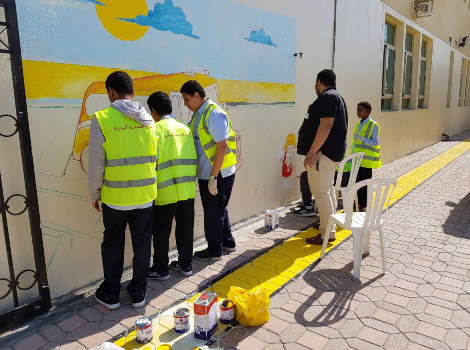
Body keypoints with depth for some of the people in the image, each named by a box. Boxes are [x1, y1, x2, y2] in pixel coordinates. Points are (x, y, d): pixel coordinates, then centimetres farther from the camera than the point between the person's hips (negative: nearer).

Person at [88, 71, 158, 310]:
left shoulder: (102, 119, -11)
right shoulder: (148, 120, 0)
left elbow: (96, 162, -8)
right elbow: (155, 157, 4)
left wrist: (94, 193, 4)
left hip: (115, 196, -2)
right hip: (145, 194, 3)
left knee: (112, 246, 16)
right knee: (142, 244, 15)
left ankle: (110, 295, 29)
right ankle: (138, 293, 27)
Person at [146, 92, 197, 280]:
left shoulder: (157, 129, -8)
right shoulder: (185, 128, 8)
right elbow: (194, 158, 10)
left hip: (166, 191, -5)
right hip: (187, 189, 5)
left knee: (161, 231, 9)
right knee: (185, 228, 15)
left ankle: (160, 269, 19)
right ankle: (185, 264, 27)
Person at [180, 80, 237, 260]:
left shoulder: (214, 114, -17)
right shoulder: (198, 115, 11)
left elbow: (222, 145, -23)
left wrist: (213, 176, -22)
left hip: (217, 174, -9)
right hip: (207, 173, 9)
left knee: (213, 211, 5)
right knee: (219, 209, 21)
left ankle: (214, 250, 21)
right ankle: (228, 241, 37)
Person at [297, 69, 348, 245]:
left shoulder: (327, 97, -13)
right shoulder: (336, 97, 20)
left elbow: (326, 125, -25)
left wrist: (312, 151, -26)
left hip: (323, 152, -11)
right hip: (331, 152, 11)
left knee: (320, 191, -9)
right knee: (327, 189, 17)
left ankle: (327, 233, -5)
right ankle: (329, 225, 28)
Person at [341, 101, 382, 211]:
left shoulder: (373, 125, -9)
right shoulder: (358, 125, 13)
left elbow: (375, 142, -14)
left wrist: (363, 139, -28)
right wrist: (351, 155, 13)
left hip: (366, 160, -6)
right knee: (357, 182, 11)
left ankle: (364, 205, 12)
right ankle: (358, 202, 22)